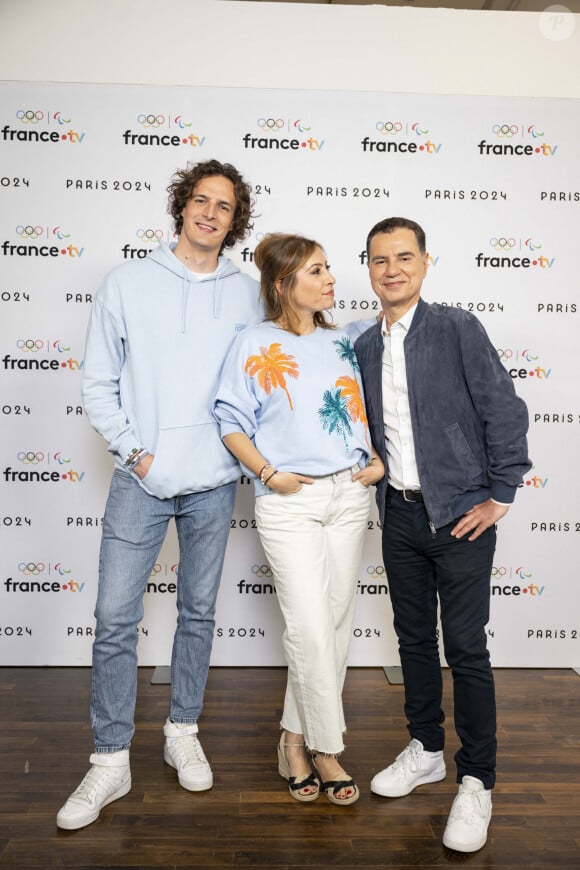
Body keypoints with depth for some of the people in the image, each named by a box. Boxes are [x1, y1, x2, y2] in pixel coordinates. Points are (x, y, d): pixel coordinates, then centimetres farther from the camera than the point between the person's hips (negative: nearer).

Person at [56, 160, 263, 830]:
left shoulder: (247, 295, 5)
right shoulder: (129, 283, 2)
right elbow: (98, 385, 2)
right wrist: (134, 450, -6)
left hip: (213, 481, 2)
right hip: (140, 479, -1)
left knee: (198, 612, 13)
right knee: (115, 618, 0)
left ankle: (182, 733, 32)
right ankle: (111, 761, 17)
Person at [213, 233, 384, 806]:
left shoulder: (343, 344, 12)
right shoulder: (255, 346, -2)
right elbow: (231, 421, -2)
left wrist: (377, 461, 4)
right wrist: (268, 473, -12)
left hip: (349, 495, 5)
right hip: (289, 502, -5)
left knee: (336, 623, 9)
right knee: (311, 628, -6)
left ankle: (296, 736, 27)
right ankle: (326, 747, 15)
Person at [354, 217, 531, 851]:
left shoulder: (458, 328, -8)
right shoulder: (364, 346, 8)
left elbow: (505, 412, -10)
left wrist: (498, 498, -11)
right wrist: (379, 479, 7)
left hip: (459, 515, -5)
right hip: (399, 515, 5)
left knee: (466, 648, 2)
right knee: (414, 637, 16)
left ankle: (476, 782, 19)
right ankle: (425, 750, 35)